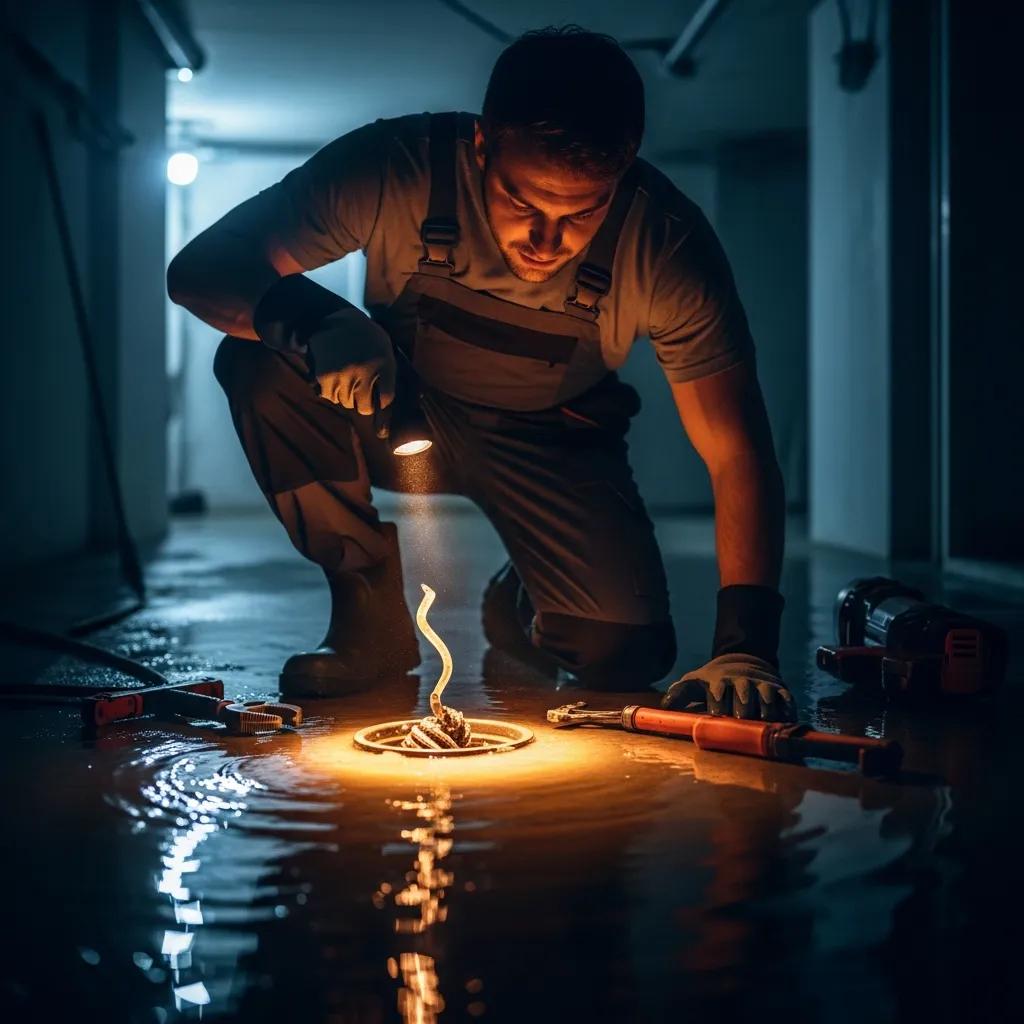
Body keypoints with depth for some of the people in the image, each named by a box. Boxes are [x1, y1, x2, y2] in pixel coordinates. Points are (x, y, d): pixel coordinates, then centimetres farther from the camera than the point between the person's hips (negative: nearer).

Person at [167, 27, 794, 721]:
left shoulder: (667, 244, -28)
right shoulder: (396, 169, -30)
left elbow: (738, 453, -24)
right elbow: (198, 270, -26)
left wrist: (744, 645, -34)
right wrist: (314, 321, -48)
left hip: (553, 442, 0)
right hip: (398, 410, 1)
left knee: (627, 655, -21)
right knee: (259, 362, -29)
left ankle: (514, 611, 18)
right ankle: (378, 614, -8)